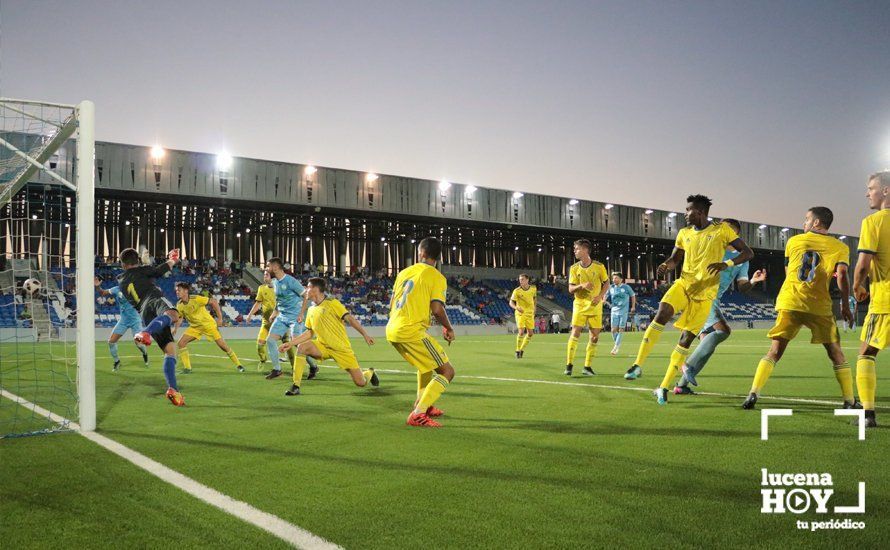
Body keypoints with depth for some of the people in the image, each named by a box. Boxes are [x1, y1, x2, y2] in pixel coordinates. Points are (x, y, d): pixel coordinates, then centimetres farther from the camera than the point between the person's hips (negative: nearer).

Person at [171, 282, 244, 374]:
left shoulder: (196, 299, -25)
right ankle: (187, 368, 1)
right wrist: (175, 329, -11)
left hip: (208, 324, -5)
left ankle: (238, 365, 6)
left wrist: (220, 318, -19)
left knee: (222, 345, -8)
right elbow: (179, 318, 7)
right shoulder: (179, 305, -8)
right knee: (180, 343, -9)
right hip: (194, 327, 5)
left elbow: (213, 301, -19)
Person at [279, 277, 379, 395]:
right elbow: (309, 332, 14)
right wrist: (290, 343, 7)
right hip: (323, 346, 4)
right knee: (302, 347, -25)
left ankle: (369, 372, 33)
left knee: (361, 383, -6)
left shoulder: (332, 302, -9)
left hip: (341, 348, -4)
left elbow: (350, 318, -13)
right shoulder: (311, 310, 8)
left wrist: (365, 334, -20)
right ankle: (295, 386, -19)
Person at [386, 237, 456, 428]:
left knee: (427, 363, 31)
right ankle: (417, 415, -12)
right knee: (447, 371, -1)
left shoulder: (404, 272, 15)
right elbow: (437, 309, -13)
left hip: (392, 330, 8)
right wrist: (449, 329, 4)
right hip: (412, 332, -8)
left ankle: (423, 404, 32)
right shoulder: (437, 277, -4)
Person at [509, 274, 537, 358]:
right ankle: (518, 351, 0)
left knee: (530, 333, 3)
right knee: (521, 332, -17)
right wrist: (516, 307, -34)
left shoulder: (533, 288, -2)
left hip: (530, 314, 4)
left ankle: (522, 349, 22)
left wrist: (534, 309, 10)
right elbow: (511, 302, -14)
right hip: (520, 313, -4)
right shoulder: (517, 291, -14)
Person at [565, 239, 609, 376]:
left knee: (595, 336, 0)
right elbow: (570, 289, -2)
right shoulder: (574, 268, -2)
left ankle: (587, 366, 12)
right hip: (580, 304, 0)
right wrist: (582, 285, -22)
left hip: (595, 305, 1)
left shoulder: (599, 266, -5)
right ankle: (569, 365, -8)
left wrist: (600, 296, -11)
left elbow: (606, 283, 5)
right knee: (575, 332, -13)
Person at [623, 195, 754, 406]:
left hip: (704, 293, -3)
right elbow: (675, 258, 20)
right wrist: (666, 266, -4)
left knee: (686, 339, -3)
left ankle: (663, 387, 6)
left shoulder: (722, 229, -3)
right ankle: (638, 365, -25)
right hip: (683, 283, 3)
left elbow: (748, 253, -3)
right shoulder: (684, 233, 9)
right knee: (662, 313, -26)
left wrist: (727, 264, -22)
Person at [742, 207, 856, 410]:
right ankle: (850, 401, 14)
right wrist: (845, 305, 2)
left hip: (789, 303, 1)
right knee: (836, 353, 13)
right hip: (819, 306, -1)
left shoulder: (793, 241, 13)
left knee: (774, 351, 5)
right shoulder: (840, 247, 6)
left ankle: (753, 394, -7)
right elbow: (841, 275, -7)